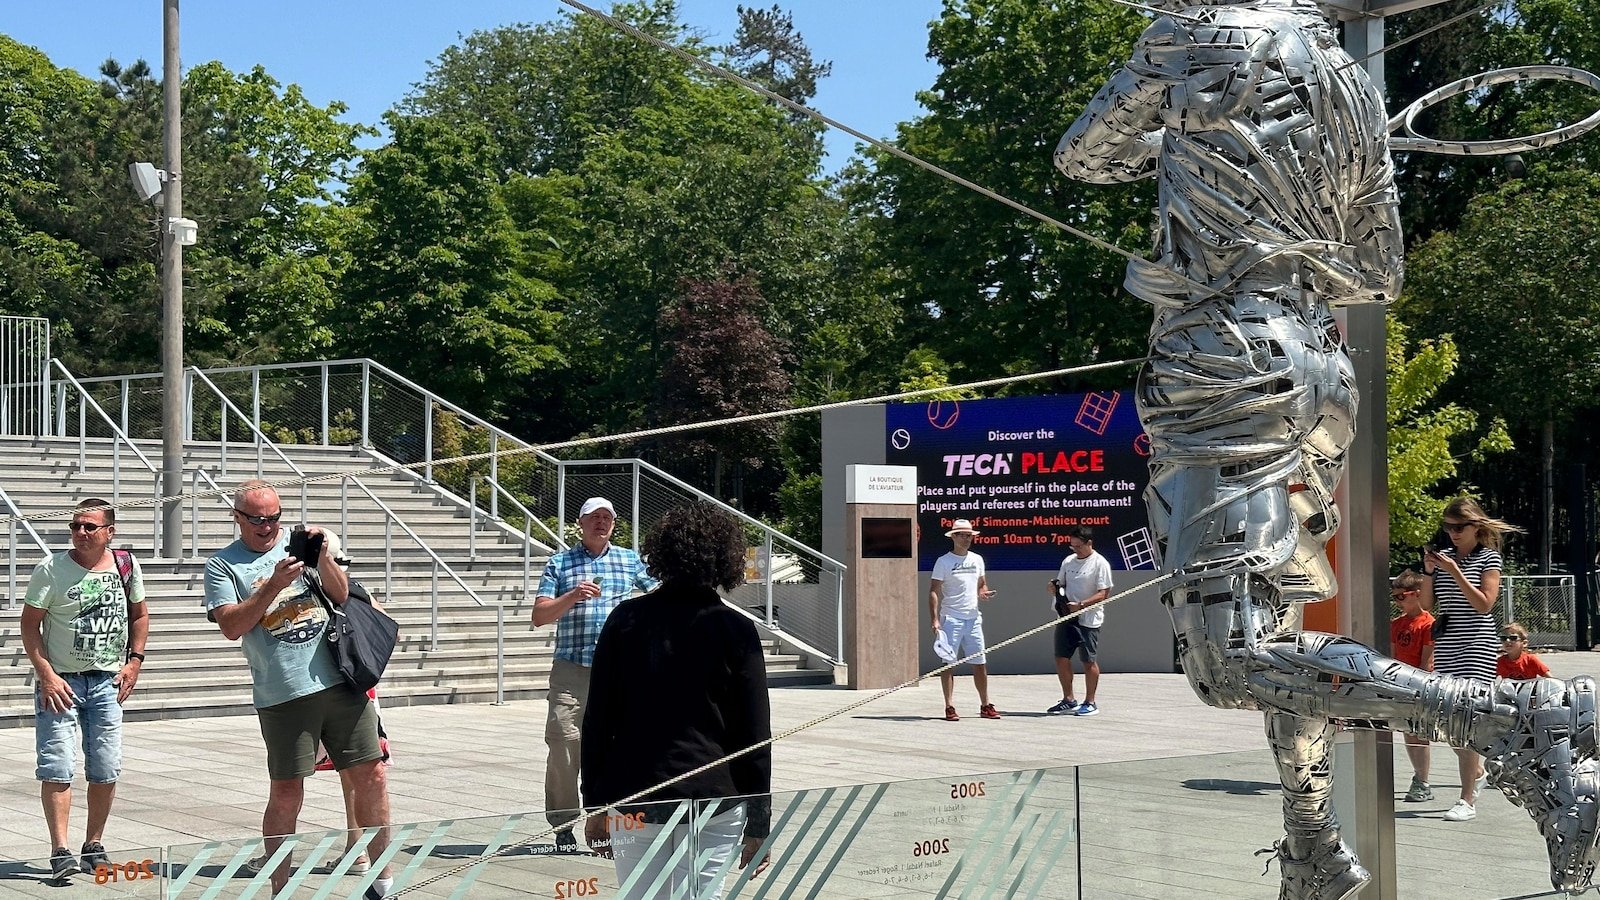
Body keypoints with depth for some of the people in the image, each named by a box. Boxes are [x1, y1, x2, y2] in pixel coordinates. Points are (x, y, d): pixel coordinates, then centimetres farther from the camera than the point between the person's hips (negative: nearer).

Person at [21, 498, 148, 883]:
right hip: (59, 681, -3)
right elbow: (30, 624, -6)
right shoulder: (51, 569, -8)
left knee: (106, 770, 6)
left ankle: (94, 847, 19)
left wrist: (134, 660, 3)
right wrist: (46, 674, -14)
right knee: (57, 767, -9)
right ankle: (60, 852, -8)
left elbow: (139, 614, 15)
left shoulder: (126, 565, 2)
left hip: (107, 682, 3)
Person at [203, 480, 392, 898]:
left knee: (371, 777, 3)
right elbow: (232, 627, -6)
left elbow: (341, 595, 7)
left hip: (340, 681, 3)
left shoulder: (304, 543, 13)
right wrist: (275, 584, -14)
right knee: (286, 794, 1)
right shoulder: (222, 565, 5)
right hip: (283, 695, -3)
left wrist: (324, 556, -9)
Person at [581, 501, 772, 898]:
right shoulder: (737, 633, -4)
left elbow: (597, 720, 3)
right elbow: (755, 735, -2)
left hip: (632, 799, 2)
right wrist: (758, 825, 4)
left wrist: (596, 805, 11)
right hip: (714, 800, -2)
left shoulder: (626, 620, 1)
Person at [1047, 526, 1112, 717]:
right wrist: (1054, 588, -3)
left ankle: (1090, 703, 10)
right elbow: (1061, 584, 21)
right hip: (1066, 617, 7)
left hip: (1088, 620, -7)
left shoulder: (1100, 563, -8)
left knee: (1089, 660, 0)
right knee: (1061, 658, 6)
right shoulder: (1068, 561, 12)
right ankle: (1068, 701, 18)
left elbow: (1104, 594, -13)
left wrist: (1081, 605, -23)